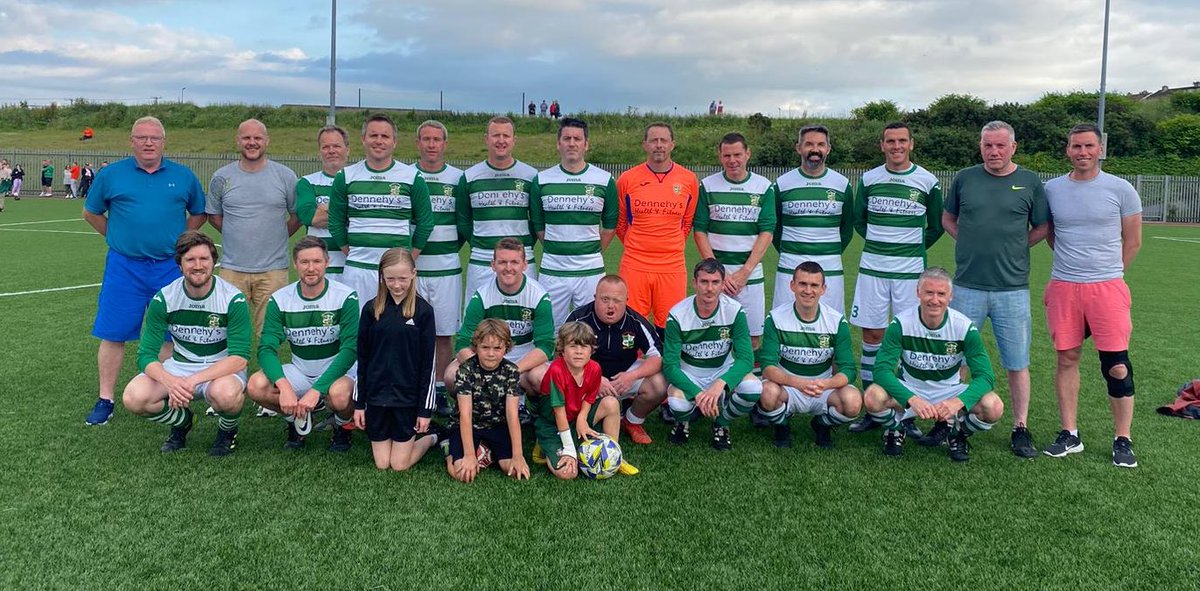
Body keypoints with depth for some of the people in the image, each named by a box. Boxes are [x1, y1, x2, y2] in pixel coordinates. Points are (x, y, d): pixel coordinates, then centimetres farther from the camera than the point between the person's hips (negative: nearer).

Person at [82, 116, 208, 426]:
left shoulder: (184, 176, 5)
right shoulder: (111, 174, 3)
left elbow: (199, 214, 16)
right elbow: (91, 213, 15)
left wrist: (178, 239, 6)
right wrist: (117, 238, 7)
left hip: (170, 267, 1)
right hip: (123, 268, 0)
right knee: (112, 335, 2)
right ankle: (105, 400, 13)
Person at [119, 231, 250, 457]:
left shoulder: (233, 299, -17)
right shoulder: (163, 300, -9)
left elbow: (239, 358, -21)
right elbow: (146, 355, -11)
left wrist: (193, 381, -33)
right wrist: (170, 381, -34)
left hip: (222, 369, -3)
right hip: (179, 366, 3)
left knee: (225, 393, -38)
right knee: (133, 397, -22)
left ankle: (227, 430, -1)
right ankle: (183, 421, 10)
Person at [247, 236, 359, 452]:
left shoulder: (346, 297, -14)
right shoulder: (280, 300, -6)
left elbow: (350, 350, -20)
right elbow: (266, 349, -13)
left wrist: (317, 389, -31)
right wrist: (284, 385, -34)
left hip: (338, 370, -3)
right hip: (300, 372, 3)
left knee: (339, 394, -37)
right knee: (256, 386, -23)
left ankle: (341, 427, 0)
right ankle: (298, 418, 6)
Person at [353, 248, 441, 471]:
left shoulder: (423, 311, -7)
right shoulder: (372, 309, -1)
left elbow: (428, 363, -5)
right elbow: (362, 359, 5)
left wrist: (426, 409, -5)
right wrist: (359, 403, 4)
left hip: (408, 396, -2)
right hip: (377, 394, 3)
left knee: (399, 465, 2)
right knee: (381, 464, 6)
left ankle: (429, 437, 28)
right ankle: (411, 436, 33)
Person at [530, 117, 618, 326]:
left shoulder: (605, 180, 2)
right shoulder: (542, 180, 3)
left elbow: (611, 224, 9)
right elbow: (538, 224, 10)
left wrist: (593, 252, 6)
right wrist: (555, 249, 7)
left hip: (591, 271, -1)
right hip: (551, 270, 1)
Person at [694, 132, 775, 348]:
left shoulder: (764, 187, 2)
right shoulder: (707, 186, 2)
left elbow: (767, 233, -3)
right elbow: (699, 231, 0)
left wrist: (744, 272, -12)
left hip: (751, 272, 0)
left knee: (753, 337, 2)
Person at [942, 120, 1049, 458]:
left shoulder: (1029, 182, 3)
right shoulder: (964, 179, 5)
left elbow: (1042, 228, 11)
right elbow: (947, 219, 16)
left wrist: (1014, 248, -1)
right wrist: (972, 244, 3)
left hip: (1013, 288, -1)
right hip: (967, 287, 1)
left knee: (1017, 363, 6)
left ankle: (1020, 428, 18)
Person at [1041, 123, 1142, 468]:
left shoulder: (1120, 189, 0)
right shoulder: (1051, 189, 6)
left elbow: (1133, 241, 7)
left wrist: (1106, 273, 8)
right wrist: (1070, 262, 14)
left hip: (1107, 287, -2)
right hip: (1063, 287, 2)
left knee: (1117, 365, -4)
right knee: (1066, 358, 7)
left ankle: (1123, 441, 9)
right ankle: (1069, 435, 17)